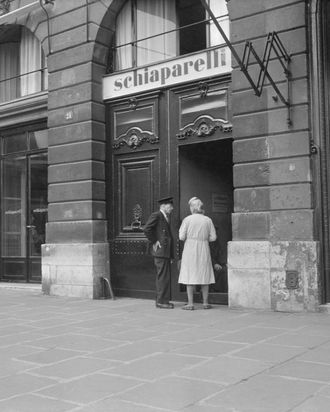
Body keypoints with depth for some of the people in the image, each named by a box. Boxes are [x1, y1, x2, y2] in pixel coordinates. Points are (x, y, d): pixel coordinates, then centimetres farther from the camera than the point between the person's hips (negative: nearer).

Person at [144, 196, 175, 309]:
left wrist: (171, 254, 20)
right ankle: (161, 301, -5)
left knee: (164, 277, 12)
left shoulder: (166, 218, 21)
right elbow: (147, 229, -21)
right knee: (163, 276, -9)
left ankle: (160, 300, 19)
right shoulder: (156, 215, -8)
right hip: (160, 251, -10)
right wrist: (154, 242, -13)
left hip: (166, 252, 10)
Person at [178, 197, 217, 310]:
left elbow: (182, 237, -8)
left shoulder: (187, 220, -7)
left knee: (190, 276, 1)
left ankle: (190, 304, -1)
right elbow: (213, 237, 3)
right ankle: (205, 302, 12)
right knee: (204, 275, 11)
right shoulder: (208, 220, 1)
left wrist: (181, 231, 14)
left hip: (190, 250, -2)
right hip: (203, 250, 3)